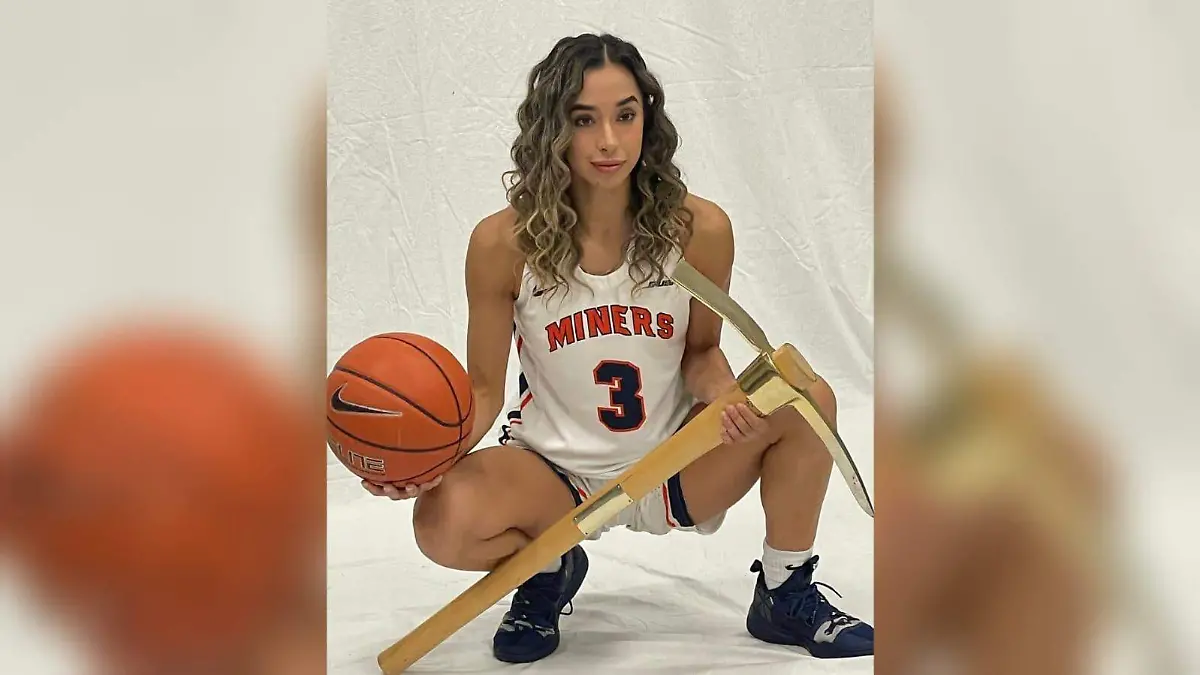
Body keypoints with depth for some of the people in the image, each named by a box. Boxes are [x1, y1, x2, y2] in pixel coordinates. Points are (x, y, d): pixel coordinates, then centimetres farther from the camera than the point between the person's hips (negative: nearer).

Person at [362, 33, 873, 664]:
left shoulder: (699, 228, -12)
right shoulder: (502, 243, -16)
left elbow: (701, 352, 3)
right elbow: (484, 387, -8)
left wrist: (722, 393, -21)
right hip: (555, 472, -1)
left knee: (807, 400, -22)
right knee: (442, 522, -32)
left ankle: (784, 597, 3)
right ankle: (550, 569, 7)